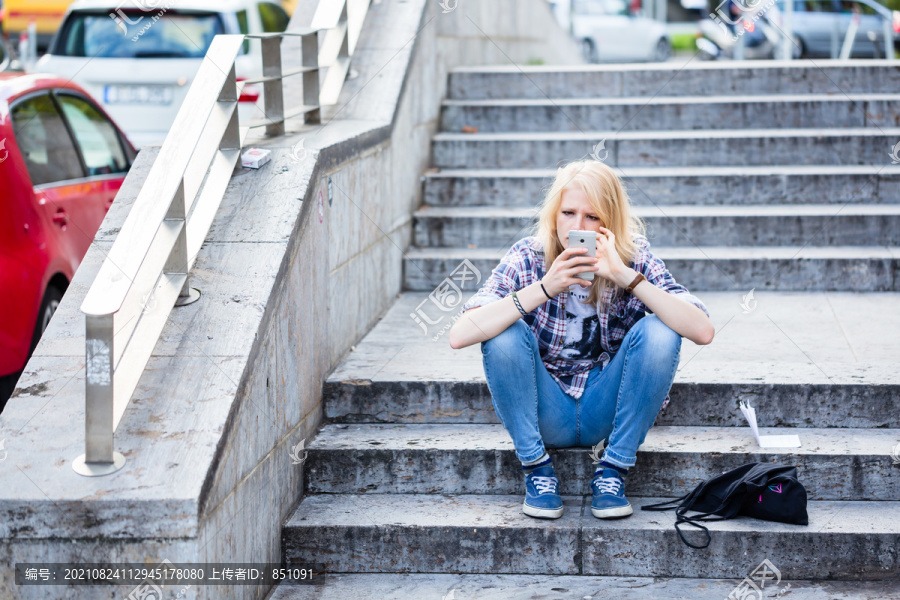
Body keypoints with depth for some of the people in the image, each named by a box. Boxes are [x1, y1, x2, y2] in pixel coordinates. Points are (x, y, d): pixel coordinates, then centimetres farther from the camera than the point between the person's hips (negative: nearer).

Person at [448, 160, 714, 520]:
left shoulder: (634, 259, -10)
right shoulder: (528, 258, -12)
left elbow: (703, 331, -25)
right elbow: (459, 336, -27)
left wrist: (626, 277, -33)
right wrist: (544, 289, -35)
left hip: (606, 410, 1)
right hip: (544, 414, 0)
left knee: (659, 331, -23)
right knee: (505, 332, -26)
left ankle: (612, 472, -12)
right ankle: (537, 471, -11)